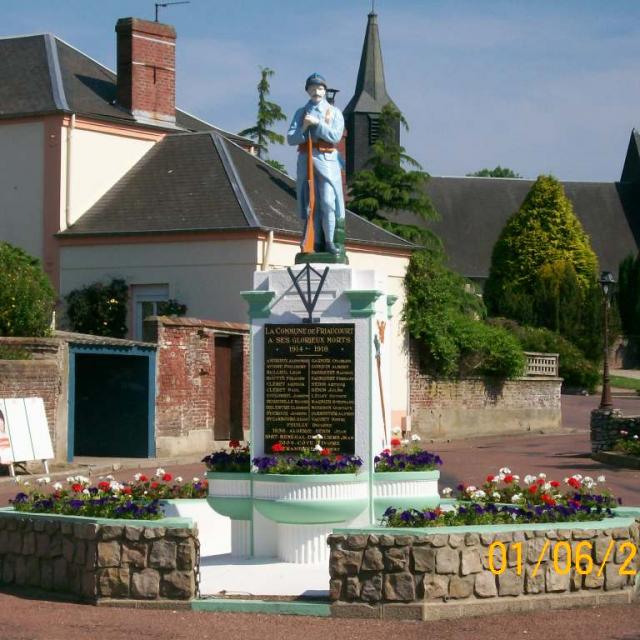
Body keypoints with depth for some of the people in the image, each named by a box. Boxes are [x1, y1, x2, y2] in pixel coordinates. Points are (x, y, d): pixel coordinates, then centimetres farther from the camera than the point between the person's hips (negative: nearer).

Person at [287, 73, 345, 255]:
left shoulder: (334, 112, 8)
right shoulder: (301, 113, 13)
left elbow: (335, 136, -7)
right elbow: (291, 139, 5)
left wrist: (317, 123, -13)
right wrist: (304, 128, -12)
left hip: (327, 160, -2)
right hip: (306, 159, 2)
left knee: (327, 201, -12)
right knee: (313, 203, 2)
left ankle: (329, 241, -5)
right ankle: (318, 242, 5)